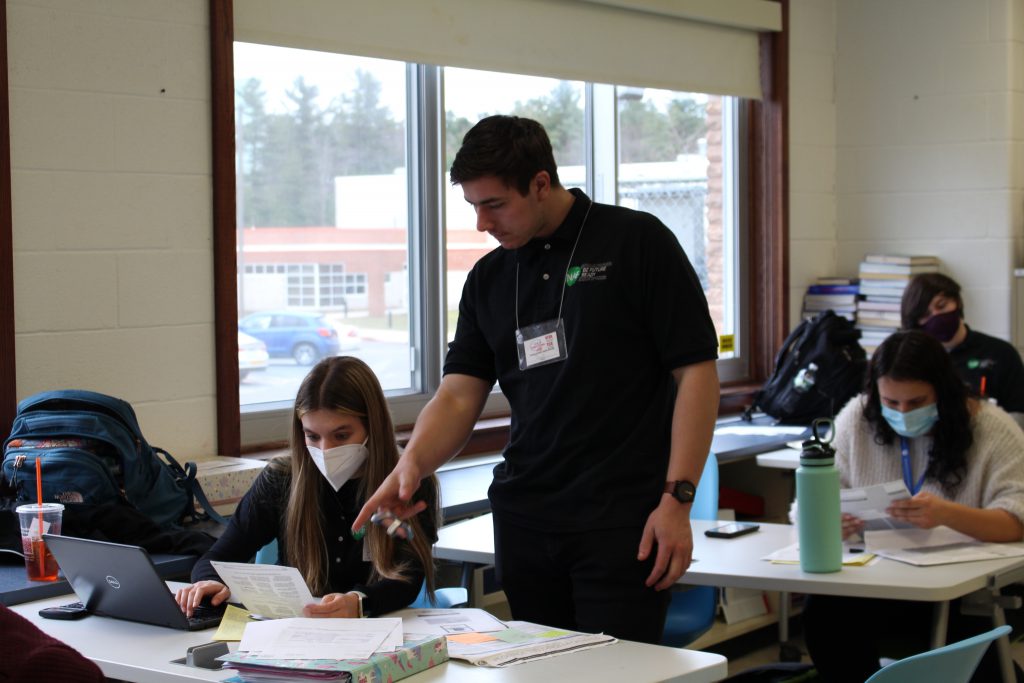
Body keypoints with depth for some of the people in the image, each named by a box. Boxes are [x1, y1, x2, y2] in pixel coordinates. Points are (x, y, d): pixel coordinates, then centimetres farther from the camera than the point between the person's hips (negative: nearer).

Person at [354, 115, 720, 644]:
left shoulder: (636, 242, -6)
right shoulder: (488, 278, 11)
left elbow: (696, 371, -8)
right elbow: (459, 393, 7)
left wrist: (677, 500, -14)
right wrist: (413, 462, -14)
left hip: (622, 520, -5)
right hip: (524, 520, 6)